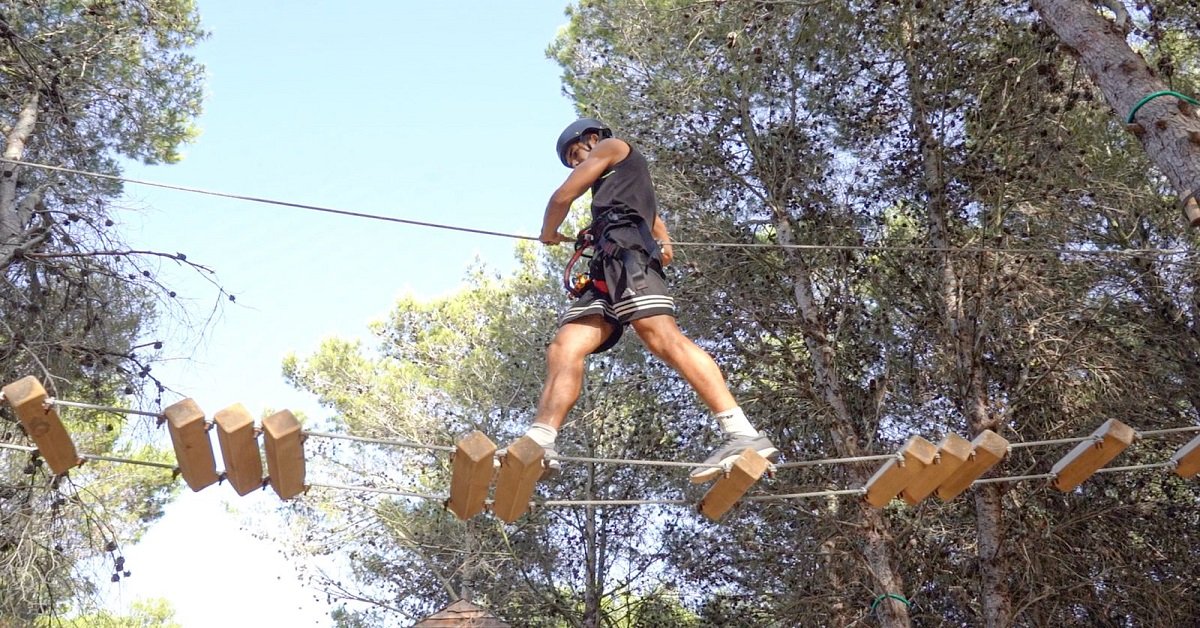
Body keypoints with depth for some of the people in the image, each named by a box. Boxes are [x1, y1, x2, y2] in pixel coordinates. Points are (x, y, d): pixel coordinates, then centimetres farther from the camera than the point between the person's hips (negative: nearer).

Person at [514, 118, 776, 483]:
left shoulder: (612, 147, 21)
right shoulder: (624, 184, 44)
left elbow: (562, 197, 14)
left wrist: (549, 232, 31)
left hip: (625, 249, -9)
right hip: (606, 268, 10)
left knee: (663, 339, -28)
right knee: (564, 348, -12)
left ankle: (742, 434, -40)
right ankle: (540, 443, -33)